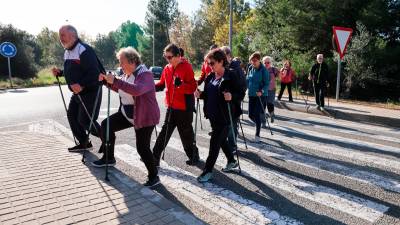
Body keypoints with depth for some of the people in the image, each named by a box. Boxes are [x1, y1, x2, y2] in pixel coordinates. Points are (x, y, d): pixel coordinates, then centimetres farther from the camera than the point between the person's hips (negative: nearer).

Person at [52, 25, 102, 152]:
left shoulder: (84, 50, -20)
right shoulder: (67, 52, 12)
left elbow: (94, 72, -26)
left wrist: (82, 85, -33)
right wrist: (59, 72, 5)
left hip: (91, 91, -10)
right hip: (78, 92, 10)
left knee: (85, 120, -9)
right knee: (71, 115, 12)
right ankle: (84, 143, 25)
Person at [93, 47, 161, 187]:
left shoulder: (144, 74, -22)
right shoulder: (127, 74, 5)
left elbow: (137, 90, -42)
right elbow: (120, 89, 19)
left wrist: (115, 81, -40)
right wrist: (107, 81, 2)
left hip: (145, 117, -9)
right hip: (127, 114, 9)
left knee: (142, 148, -12)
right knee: (106, 125, 7)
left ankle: (154, 177, 7)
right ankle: (109, 158, 25)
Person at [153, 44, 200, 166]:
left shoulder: (187, 67, -13)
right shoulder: (167, 68, 6)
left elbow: (193, 87, -18)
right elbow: (162, 84, 15)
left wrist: (181, 84, -34)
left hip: (184, 107, -6)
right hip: (171, 106, 6)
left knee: (186, 133, 6)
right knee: (165, 131, 11)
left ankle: (193, 155, 27)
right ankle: (155, 156, 19)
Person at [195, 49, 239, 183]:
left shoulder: (231, 76, -12)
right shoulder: (210, 77, 9)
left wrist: (231, 96, -31)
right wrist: (200, 94, -4)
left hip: (224, 116, -8)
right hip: (212, 114, 8)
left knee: (214, 142, -2)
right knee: (221, 139, 20)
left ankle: (208, 171, 10)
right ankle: (232, 161, 40)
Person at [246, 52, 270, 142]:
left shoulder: (263, 70, -12)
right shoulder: (250, 68, 4)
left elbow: (267, 84, -13)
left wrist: (261, 91, -27)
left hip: (261, 95, -5)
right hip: (251, 94, 5)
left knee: (257, 114, -7)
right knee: (251, 115, 6)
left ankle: (257, 135, 7)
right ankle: (258, 124, 39)